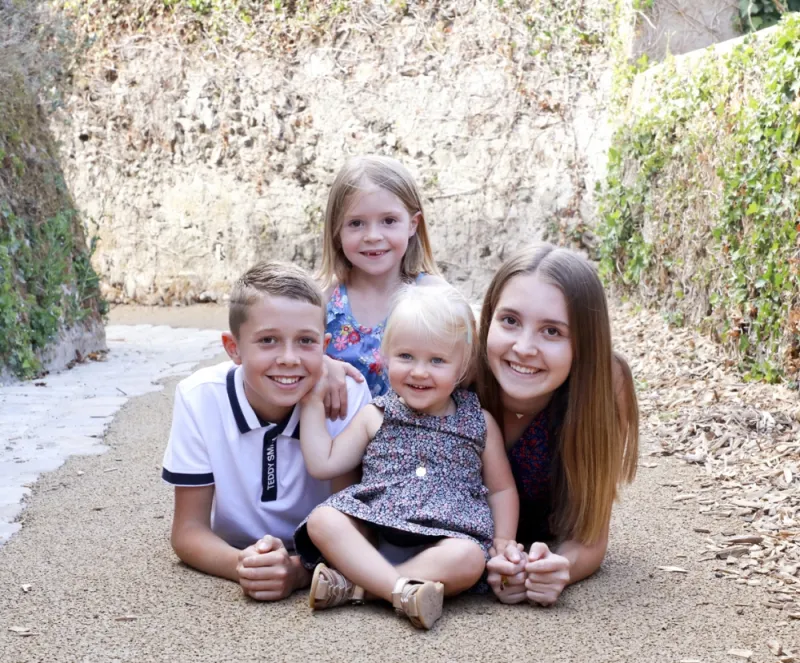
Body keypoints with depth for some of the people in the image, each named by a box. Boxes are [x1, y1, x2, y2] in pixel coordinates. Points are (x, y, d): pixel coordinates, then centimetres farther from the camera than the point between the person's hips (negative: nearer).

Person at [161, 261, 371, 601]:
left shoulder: (348, 395, -20)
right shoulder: (199, 398, -17)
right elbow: (188, 530, -12)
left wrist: (298, 570, -37)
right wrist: (242, 565, -33)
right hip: (234, 557, 3)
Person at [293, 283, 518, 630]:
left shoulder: (480, 423, 11)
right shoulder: (375, 416, 12)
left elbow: (502, 489, 18)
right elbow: (323, 463, 13)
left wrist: (503, 547, 5)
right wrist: (313, 405, 10)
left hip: (445, 534, 0)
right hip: (370, 528, 1)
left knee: (469, 559, -34)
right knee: (322, 521, -28)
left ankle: (353, 586, -31)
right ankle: (404, 589, -40)